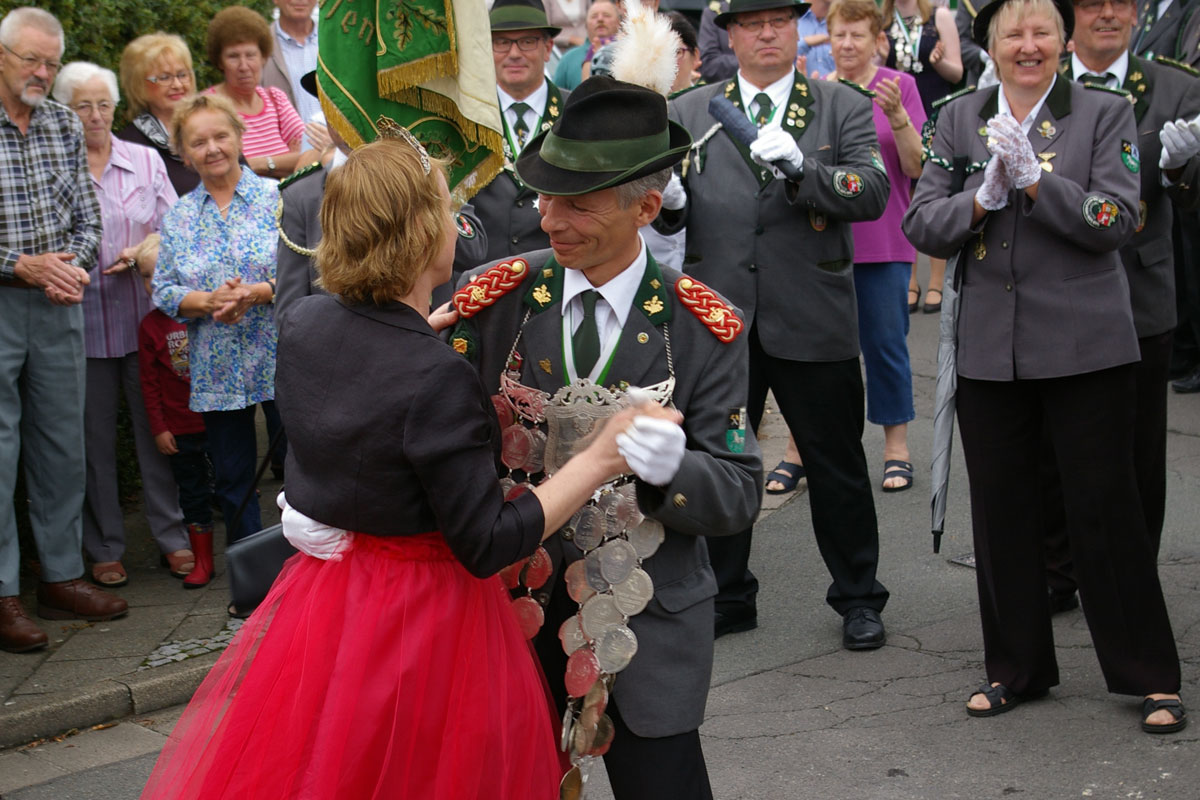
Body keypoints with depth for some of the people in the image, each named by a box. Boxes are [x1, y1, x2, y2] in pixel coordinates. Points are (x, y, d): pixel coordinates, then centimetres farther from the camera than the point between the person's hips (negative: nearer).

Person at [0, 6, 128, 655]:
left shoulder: (66, 126, 8)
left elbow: (87, 214, 11)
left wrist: (72, 263, -8)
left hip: (58, 305, 5)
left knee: (62, 445, 11)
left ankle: (61, 577, 22)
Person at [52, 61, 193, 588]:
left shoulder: (145, 161, 8)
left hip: (144, 318, 2)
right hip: (82, 324, -2)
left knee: (156, 428, 6)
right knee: (94, 438, 6)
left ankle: (172, 538, 18)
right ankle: (104, 549, 19)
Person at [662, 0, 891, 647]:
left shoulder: (844, 108, 3)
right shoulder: (688, 113, 9)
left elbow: (872, 194, -10)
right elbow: (670, 214, 8)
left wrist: (801, 167, -26)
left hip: (813, 320, -2)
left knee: (836, 464, 8)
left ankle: (858, 598, 25)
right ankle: (726, 596, 28)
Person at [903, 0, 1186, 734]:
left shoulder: (1105, 114, 0)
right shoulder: (959, 121, 8)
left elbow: (1115, 222, -11)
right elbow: (922, 227, 2)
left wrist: (1033, 177, -21)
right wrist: (983, 197, -15)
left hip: (1086, 344, -3)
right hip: (991, 348, 3)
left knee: (1105, 506, 2)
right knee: (1001, 508, 10)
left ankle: (1151, 674, 16)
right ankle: (1016, 667, 26)